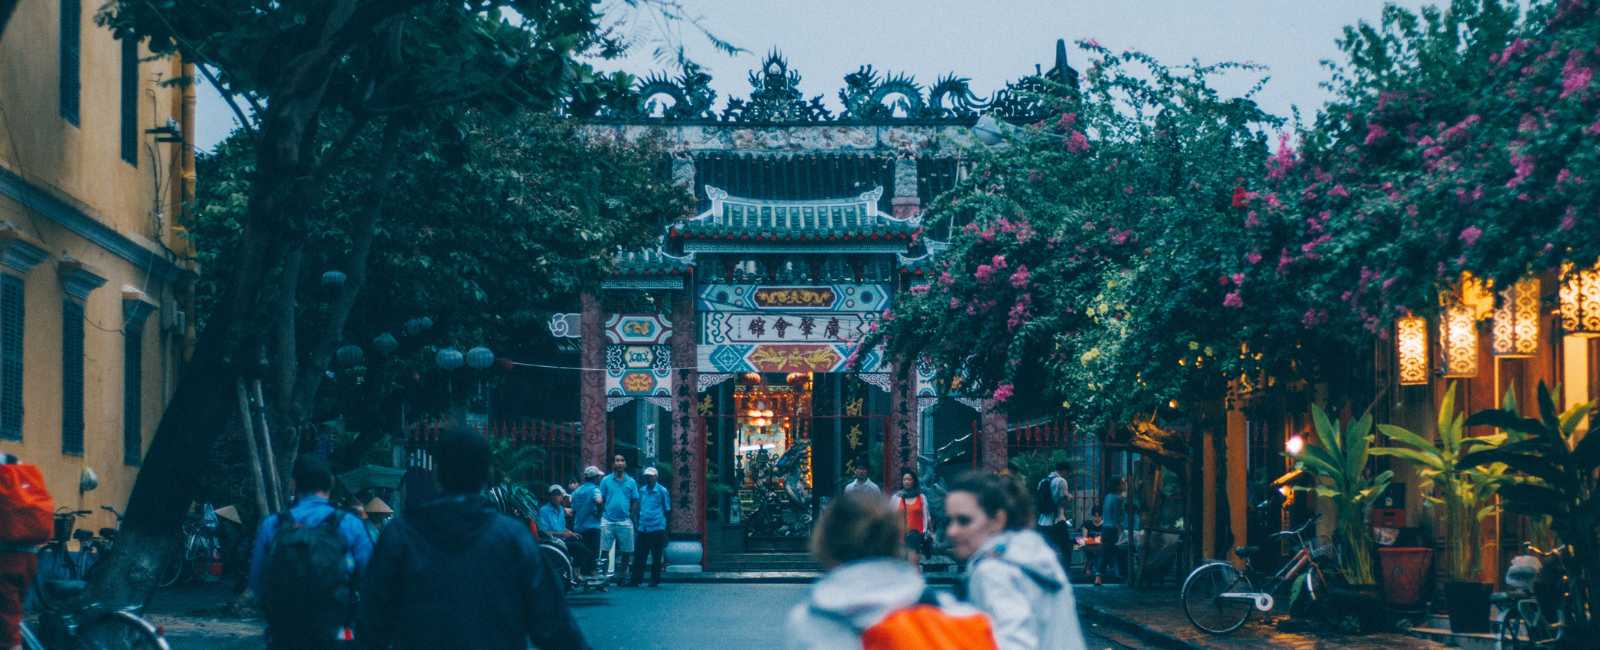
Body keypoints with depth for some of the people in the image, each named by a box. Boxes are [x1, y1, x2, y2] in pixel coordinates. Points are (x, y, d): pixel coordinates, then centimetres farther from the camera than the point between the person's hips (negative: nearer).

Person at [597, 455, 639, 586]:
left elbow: (634, 502, 9)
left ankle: (623, 575, 13)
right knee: (604, 550, -2)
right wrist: (603, 515, -2)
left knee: (626, 551, 3)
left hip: (625, 522, 1)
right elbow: (601, 500, 8)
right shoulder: (606, 480, 6)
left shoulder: (631, 482, 8)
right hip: (608, 521, -1)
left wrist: (631, 518, 0)